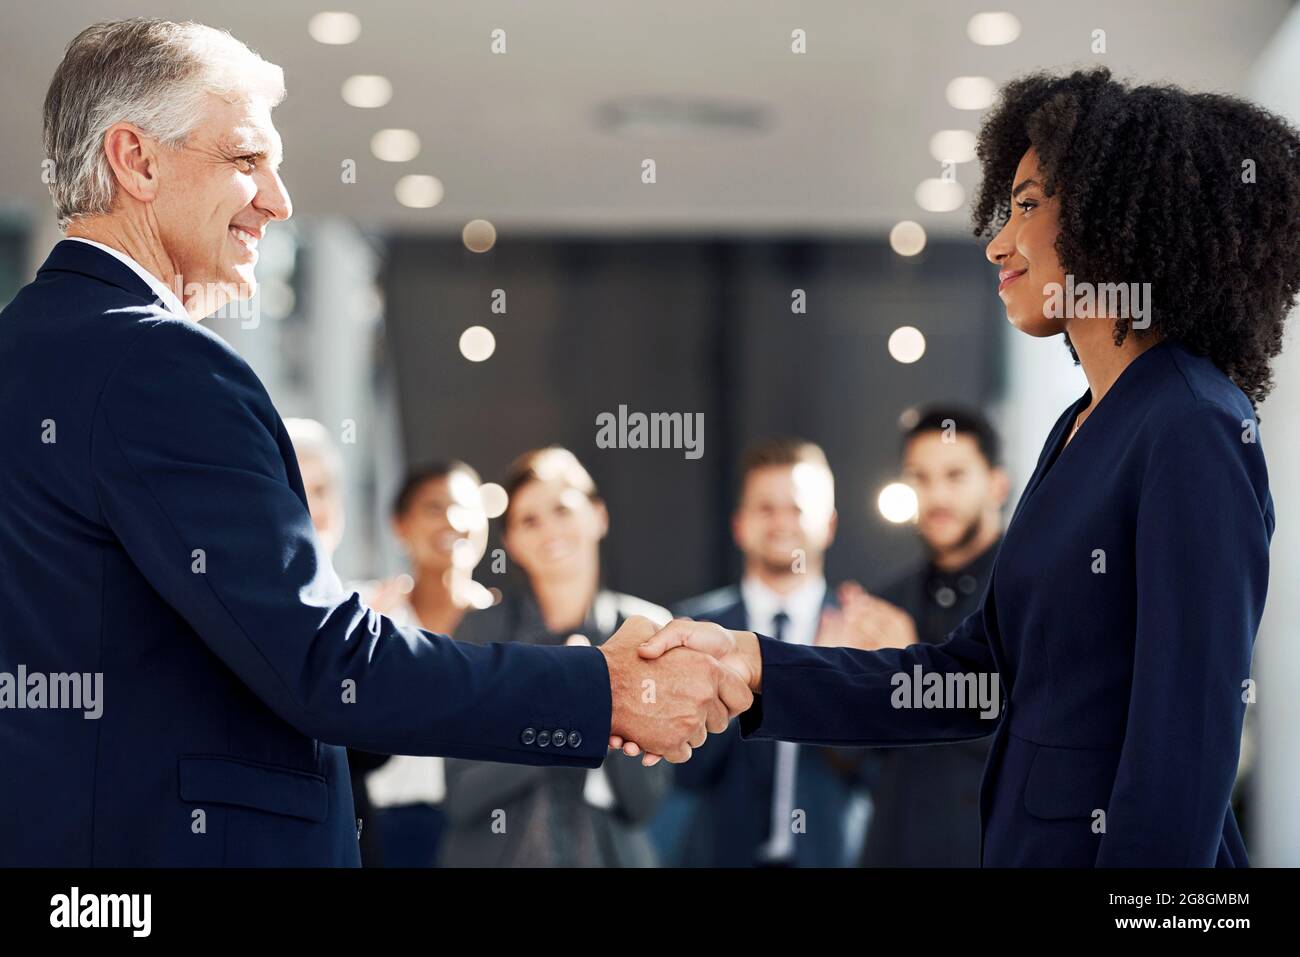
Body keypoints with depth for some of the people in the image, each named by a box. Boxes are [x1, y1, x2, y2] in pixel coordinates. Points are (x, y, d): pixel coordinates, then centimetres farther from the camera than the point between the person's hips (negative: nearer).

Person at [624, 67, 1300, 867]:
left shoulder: (1195, 435, -16)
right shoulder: (1082, 428, 11)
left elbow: (1188, 739, -20)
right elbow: (975, 680, 7)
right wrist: (753, 666, -2)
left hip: (1123, 846, -8)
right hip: (1032, 837, 8)